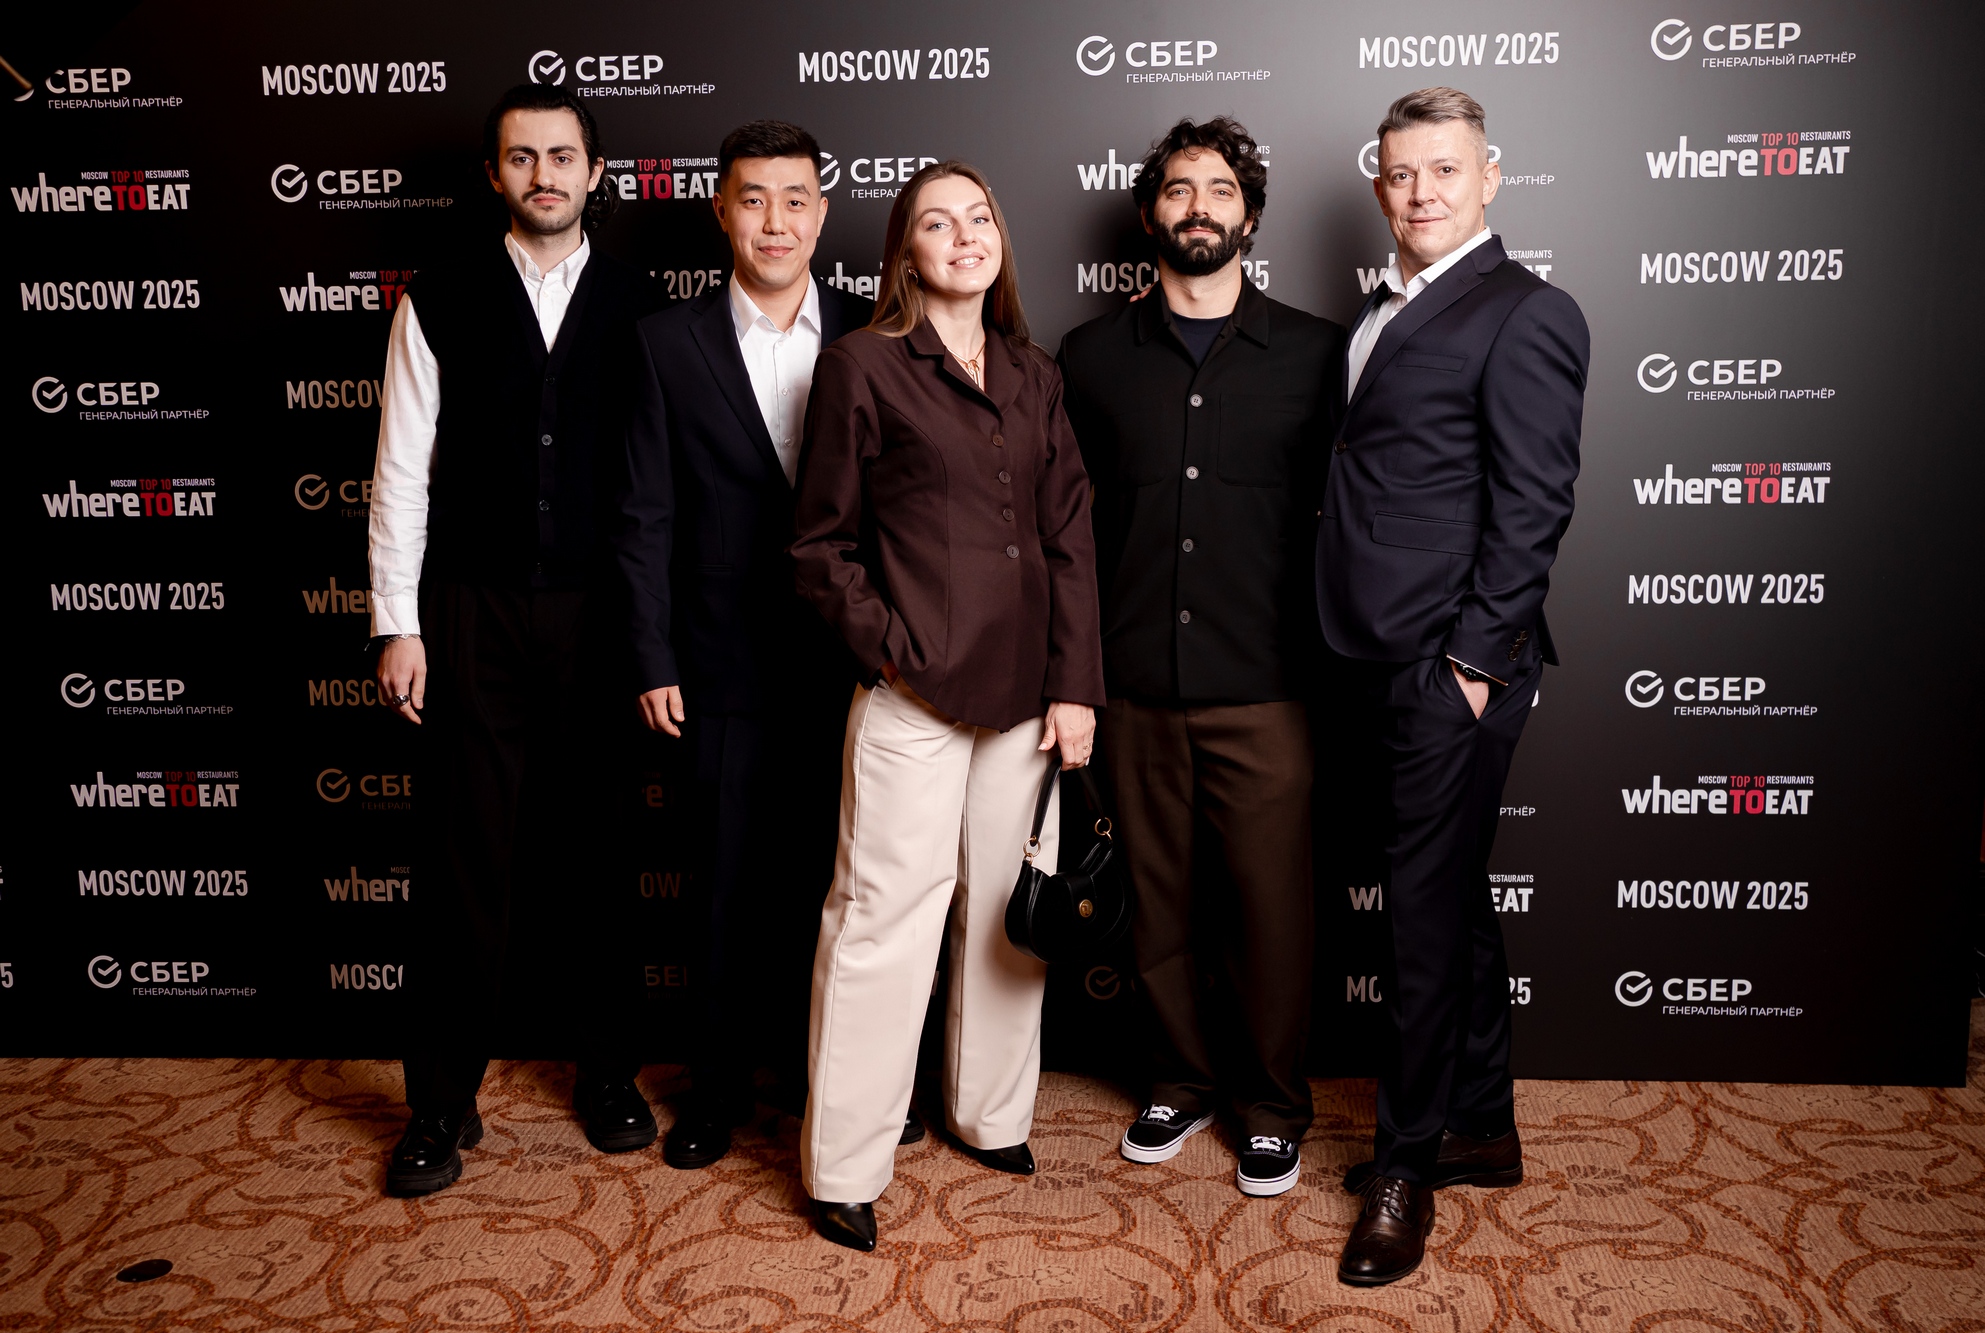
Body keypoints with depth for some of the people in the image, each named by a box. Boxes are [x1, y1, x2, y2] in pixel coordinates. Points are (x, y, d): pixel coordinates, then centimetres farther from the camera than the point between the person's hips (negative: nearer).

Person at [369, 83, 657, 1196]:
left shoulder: (638, 305, 5)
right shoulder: (440, 303, 5)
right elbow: (402, 472, 4)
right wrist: (398, 625, -2)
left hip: (603, 613, 1)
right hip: (474, 613, 0)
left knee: (605, 851, 9)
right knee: (469, 862, 4)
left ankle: (611, 1074, 27)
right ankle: (445, 1103, 20)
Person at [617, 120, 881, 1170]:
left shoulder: (870, 338, 4)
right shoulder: (669, 342, 2)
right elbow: (647, 519, 1)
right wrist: (654, 663, -3)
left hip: (854, 659, 1)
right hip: (732, 666, -1)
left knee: (839, 880, 10)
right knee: (732, 887, 10)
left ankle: (828, 1071, 31)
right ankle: (718, 1089, 28)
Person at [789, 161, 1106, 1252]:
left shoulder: (1033, 376, 14)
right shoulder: (862, 366, 0)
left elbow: (1070, 536, 9)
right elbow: (822, 542, 0)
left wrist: (1076, 683, 1)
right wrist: (890, 650, -9)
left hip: (1027, 692, 5)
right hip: (914, 694, -5)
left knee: (1010, 911, 13)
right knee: (884, 922, -1)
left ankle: (992, 1116, 32)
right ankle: (842, 1169, 13)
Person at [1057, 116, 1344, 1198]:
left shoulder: (1312, 353, 5)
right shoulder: (1093, 356, 8)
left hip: (1262, 688, -1)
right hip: (1134, 685, 2)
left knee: (1271, 903, 4)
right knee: (1156, 897, 12)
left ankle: (1275, 1104, 25)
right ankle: (1184, 1080, 32)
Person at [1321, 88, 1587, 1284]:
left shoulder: (1525, 313, -7)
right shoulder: (1383, 314, 17)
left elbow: (1532, 505, -13)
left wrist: (1475, 657, -15)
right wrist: (1368, 649, 11)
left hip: (1455, 667, -8)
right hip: (1387, 661, 8)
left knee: (1430, 912, 1)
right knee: (1454, 899, 16)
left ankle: (1408, 1166, 16)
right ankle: (1483, 1129, 32)